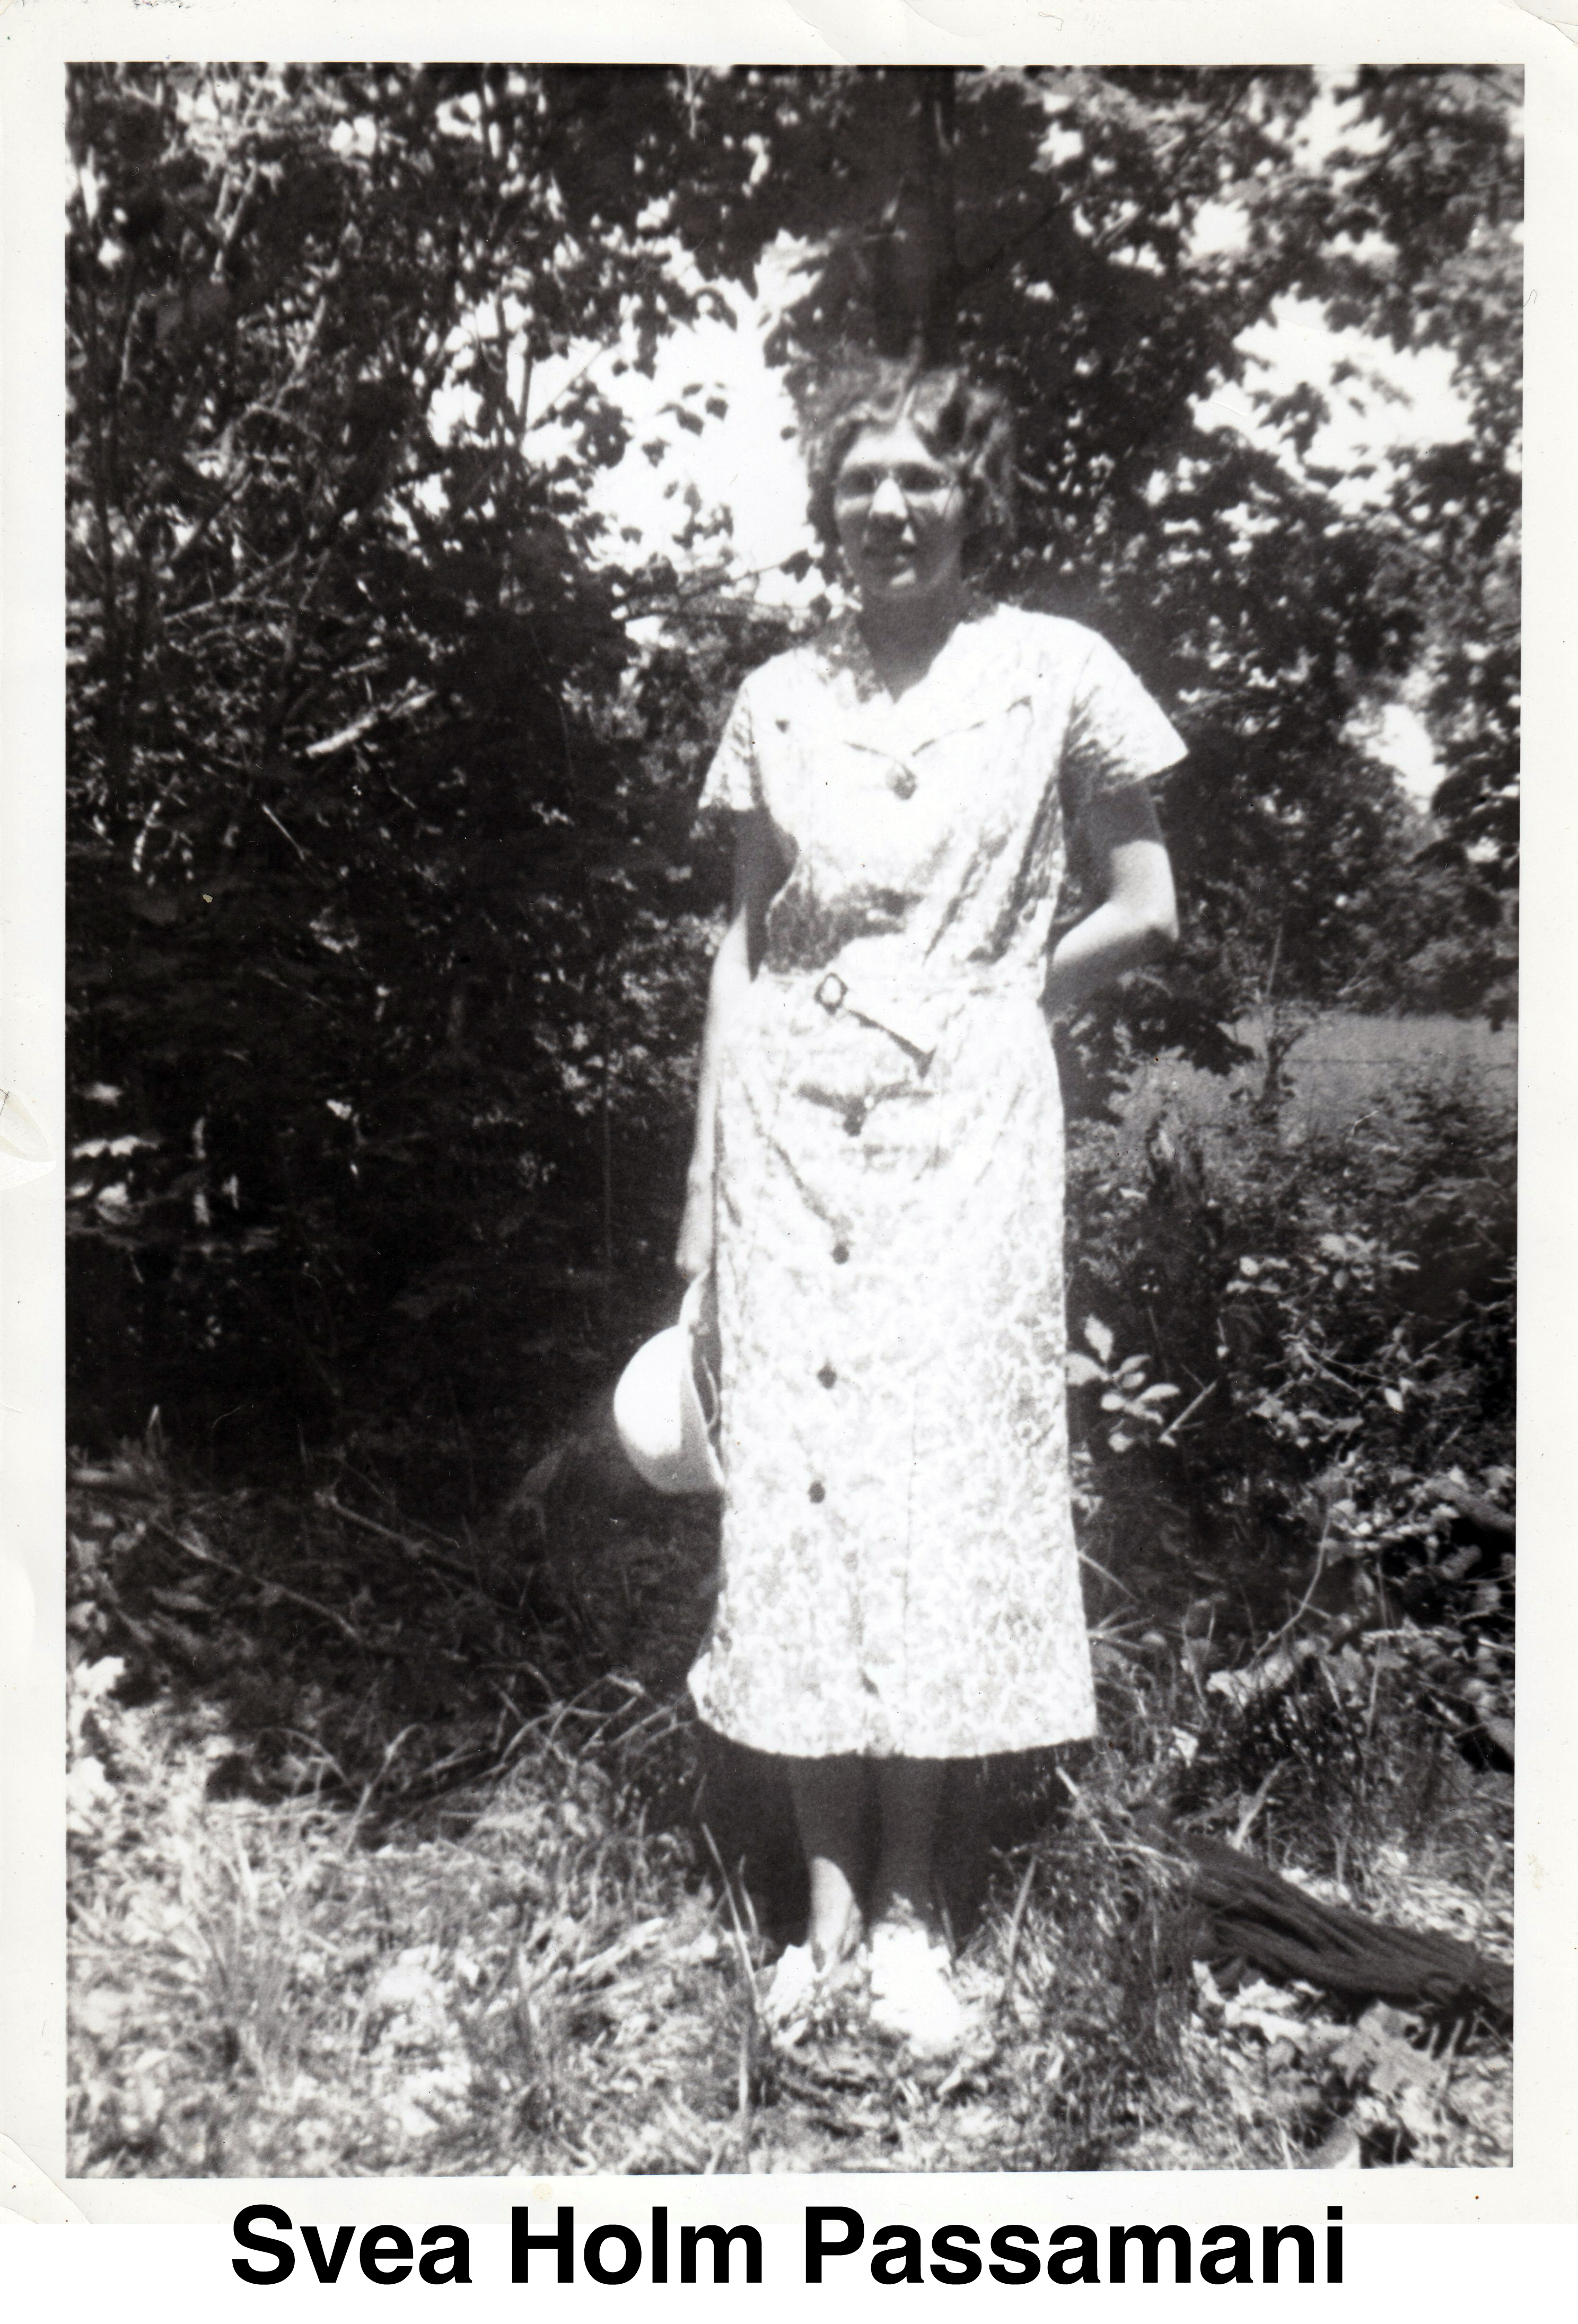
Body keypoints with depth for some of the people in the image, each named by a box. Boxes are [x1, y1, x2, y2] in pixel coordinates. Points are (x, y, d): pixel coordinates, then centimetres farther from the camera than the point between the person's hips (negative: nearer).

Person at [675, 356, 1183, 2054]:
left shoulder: (1053, 673, 2)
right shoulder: (777, 699, 10)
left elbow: (1145, 912, 5)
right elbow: (742, 945, 11)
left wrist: (993, 997, 1)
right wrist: (703, 1190, 8)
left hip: (964, 1134, -2)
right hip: (790, 1129, 3)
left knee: (940, 1488, -3)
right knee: (789, 1492, 1)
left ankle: (908, 1903, 12)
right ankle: (829, 1890, 14)